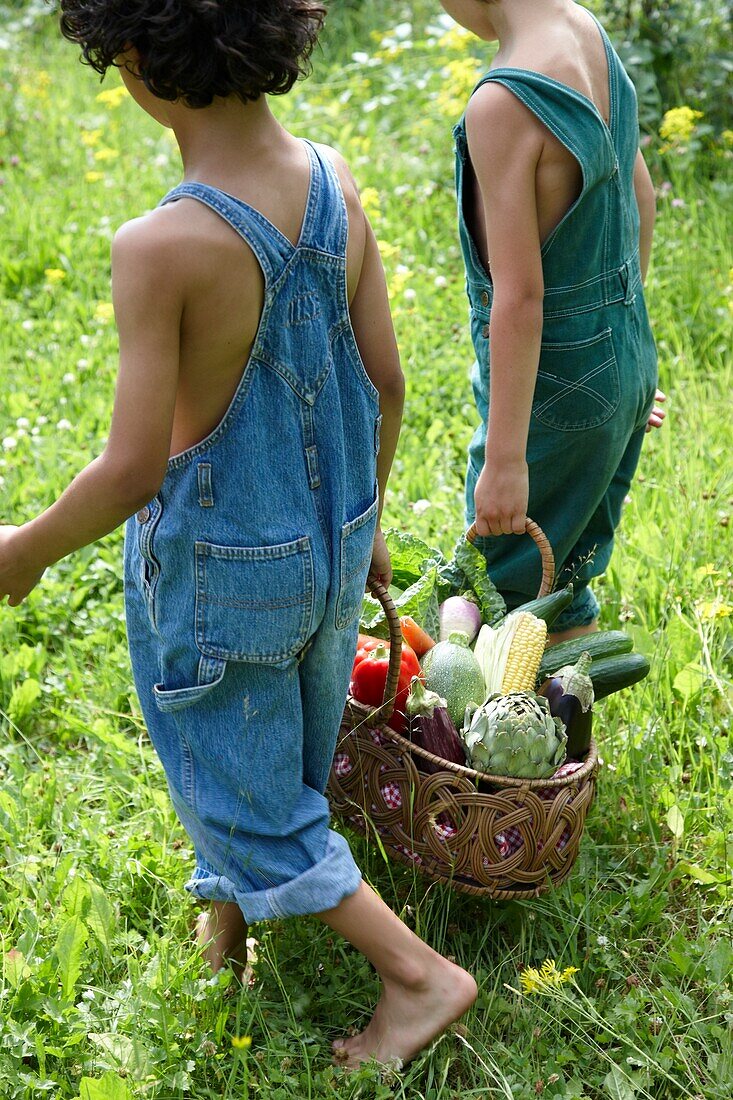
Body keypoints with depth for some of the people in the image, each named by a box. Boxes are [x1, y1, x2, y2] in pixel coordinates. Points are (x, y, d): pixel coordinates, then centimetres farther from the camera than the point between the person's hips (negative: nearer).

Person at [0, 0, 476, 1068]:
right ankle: (235, 898, 54)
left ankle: (420, 973, 18)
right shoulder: (333, 182, -11)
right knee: (296, 756, 28)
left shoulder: (162, 247, -30)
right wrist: (365, 518, 14)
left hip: (219, 570, -7)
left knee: (247, 797, 15)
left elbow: (134, 470, -25)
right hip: (333, 544, 7)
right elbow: (386, 382, -2)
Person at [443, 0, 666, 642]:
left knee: (510, 588, 8)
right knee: (562, 581, 23)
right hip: (626, 359, 9)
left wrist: (505, 460, -21)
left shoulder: (501, 106, -26)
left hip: (555, 377, -9)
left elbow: (520, 296, -26)